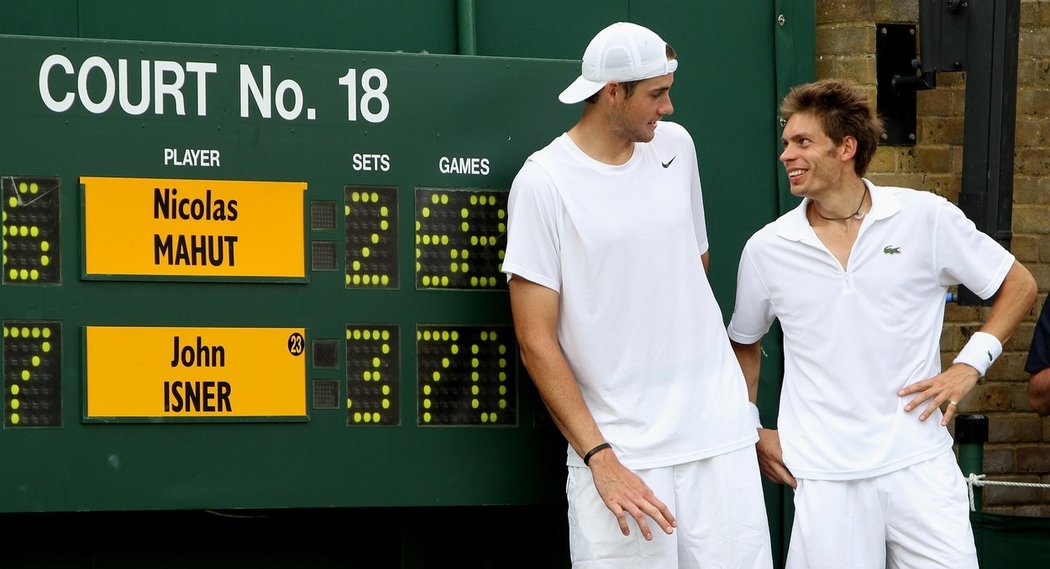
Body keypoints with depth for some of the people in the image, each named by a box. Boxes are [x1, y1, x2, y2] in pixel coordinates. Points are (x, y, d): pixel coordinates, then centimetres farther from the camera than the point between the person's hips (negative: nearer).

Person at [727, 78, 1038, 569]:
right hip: (824, 474, 1)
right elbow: (744, 343, 21)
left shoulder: (926, 219, 0)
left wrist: (971, 364, -2)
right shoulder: (766, 250, 4)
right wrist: (751, 431, 11)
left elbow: (1018, 285, 9)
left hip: (917, 460, 0)